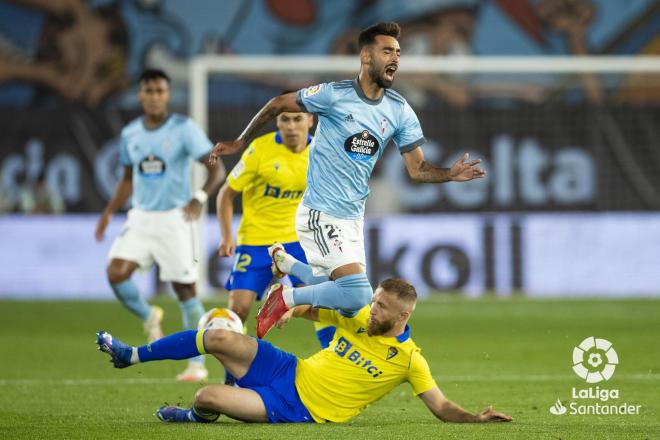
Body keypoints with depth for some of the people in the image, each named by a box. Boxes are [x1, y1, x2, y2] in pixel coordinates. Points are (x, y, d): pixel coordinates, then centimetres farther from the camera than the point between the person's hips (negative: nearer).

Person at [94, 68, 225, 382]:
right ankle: (149, 318, 12)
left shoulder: (184, 129, -8)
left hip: (175, 218, -4)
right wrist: (109, 211, 9)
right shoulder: (130, 134, 8)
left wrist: (199, 198, -27)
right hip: (141, 217, 4)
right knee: (116, 273, -16)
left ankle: (197, 362, 7)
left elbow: (216, 169, -11)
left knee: (185, 289, -3)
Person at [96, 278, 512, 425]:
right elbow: (313, 307, 17)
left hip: (298, 409, -5)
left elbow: (442, 407, -11)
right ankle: (131, 355, 11)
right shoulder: (357, 319, 2)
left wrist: (477, 418, -28)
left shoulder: (410, 360, -12)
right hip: (289, 371, 5)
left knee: (208, 398, -22)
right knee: (220, 338, -10)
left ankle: (199, 415, 19)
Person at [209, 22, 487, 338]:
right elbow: (278, 105, 1)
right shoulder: (335, 95, -12)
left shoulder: (400, 111, 3)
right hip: (321, 215, -7)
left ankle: (285, 262, 36)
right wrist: (240, 143, 7)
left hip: (353, 217, 7)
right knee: (358, 295, -22)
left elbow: (417, 168, 4)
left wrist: (451, 174, -15)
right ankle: (287, 298, 0)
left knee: (346, 300, 15)